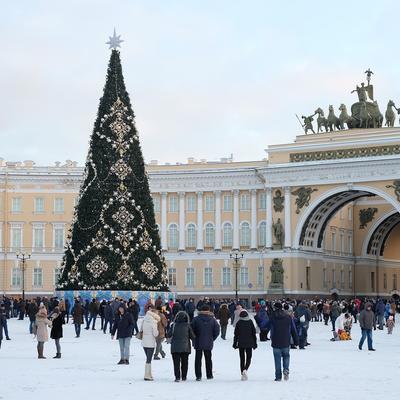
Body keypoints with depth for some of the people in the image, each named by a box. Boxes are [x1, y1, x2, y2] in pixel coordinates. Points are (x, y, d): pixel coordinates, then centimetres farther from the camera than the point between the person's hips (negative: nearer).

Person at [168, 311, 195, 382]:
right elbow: (192, 336, -2)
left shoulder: (173, 325, -6)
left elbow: (169, 335, -1)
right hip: (185, 347, 1)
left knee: (176, 363, 2)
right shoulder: (187, 326, -6)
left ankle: (177, 377, -8)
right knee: (184, 362, 13)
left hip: (175, 347, -1)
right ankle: (184, 377, 17)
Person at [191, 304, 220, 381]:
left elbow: (192, 330, -7)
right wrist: (212, 339, 12)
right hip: (209, 343, 2)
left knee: (198, 359, 5)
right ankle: (209, 375, 20)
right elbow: (217, 331, -1)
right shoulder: (213, 320, -3)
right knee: (208, 359, 15)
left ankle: (198, 375, 0)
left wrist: (195, 338, 7)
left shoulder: (196, 319, -8)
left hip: (198, 343, -1)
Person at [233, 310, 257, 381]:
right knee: (248, 357, 8)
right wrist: (255, 343, 10)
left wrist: (235, 343, 8)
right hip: (249, 343, 0)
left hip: (241, 344, 0)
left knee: (242, 359, 8)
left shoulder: (238, 323, -2)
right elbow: (254, 333, 2)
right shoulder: (250, 322, -1)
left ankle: (243, 374, 5)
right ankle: (245, 369, -18)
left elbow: (236, 334, 0)